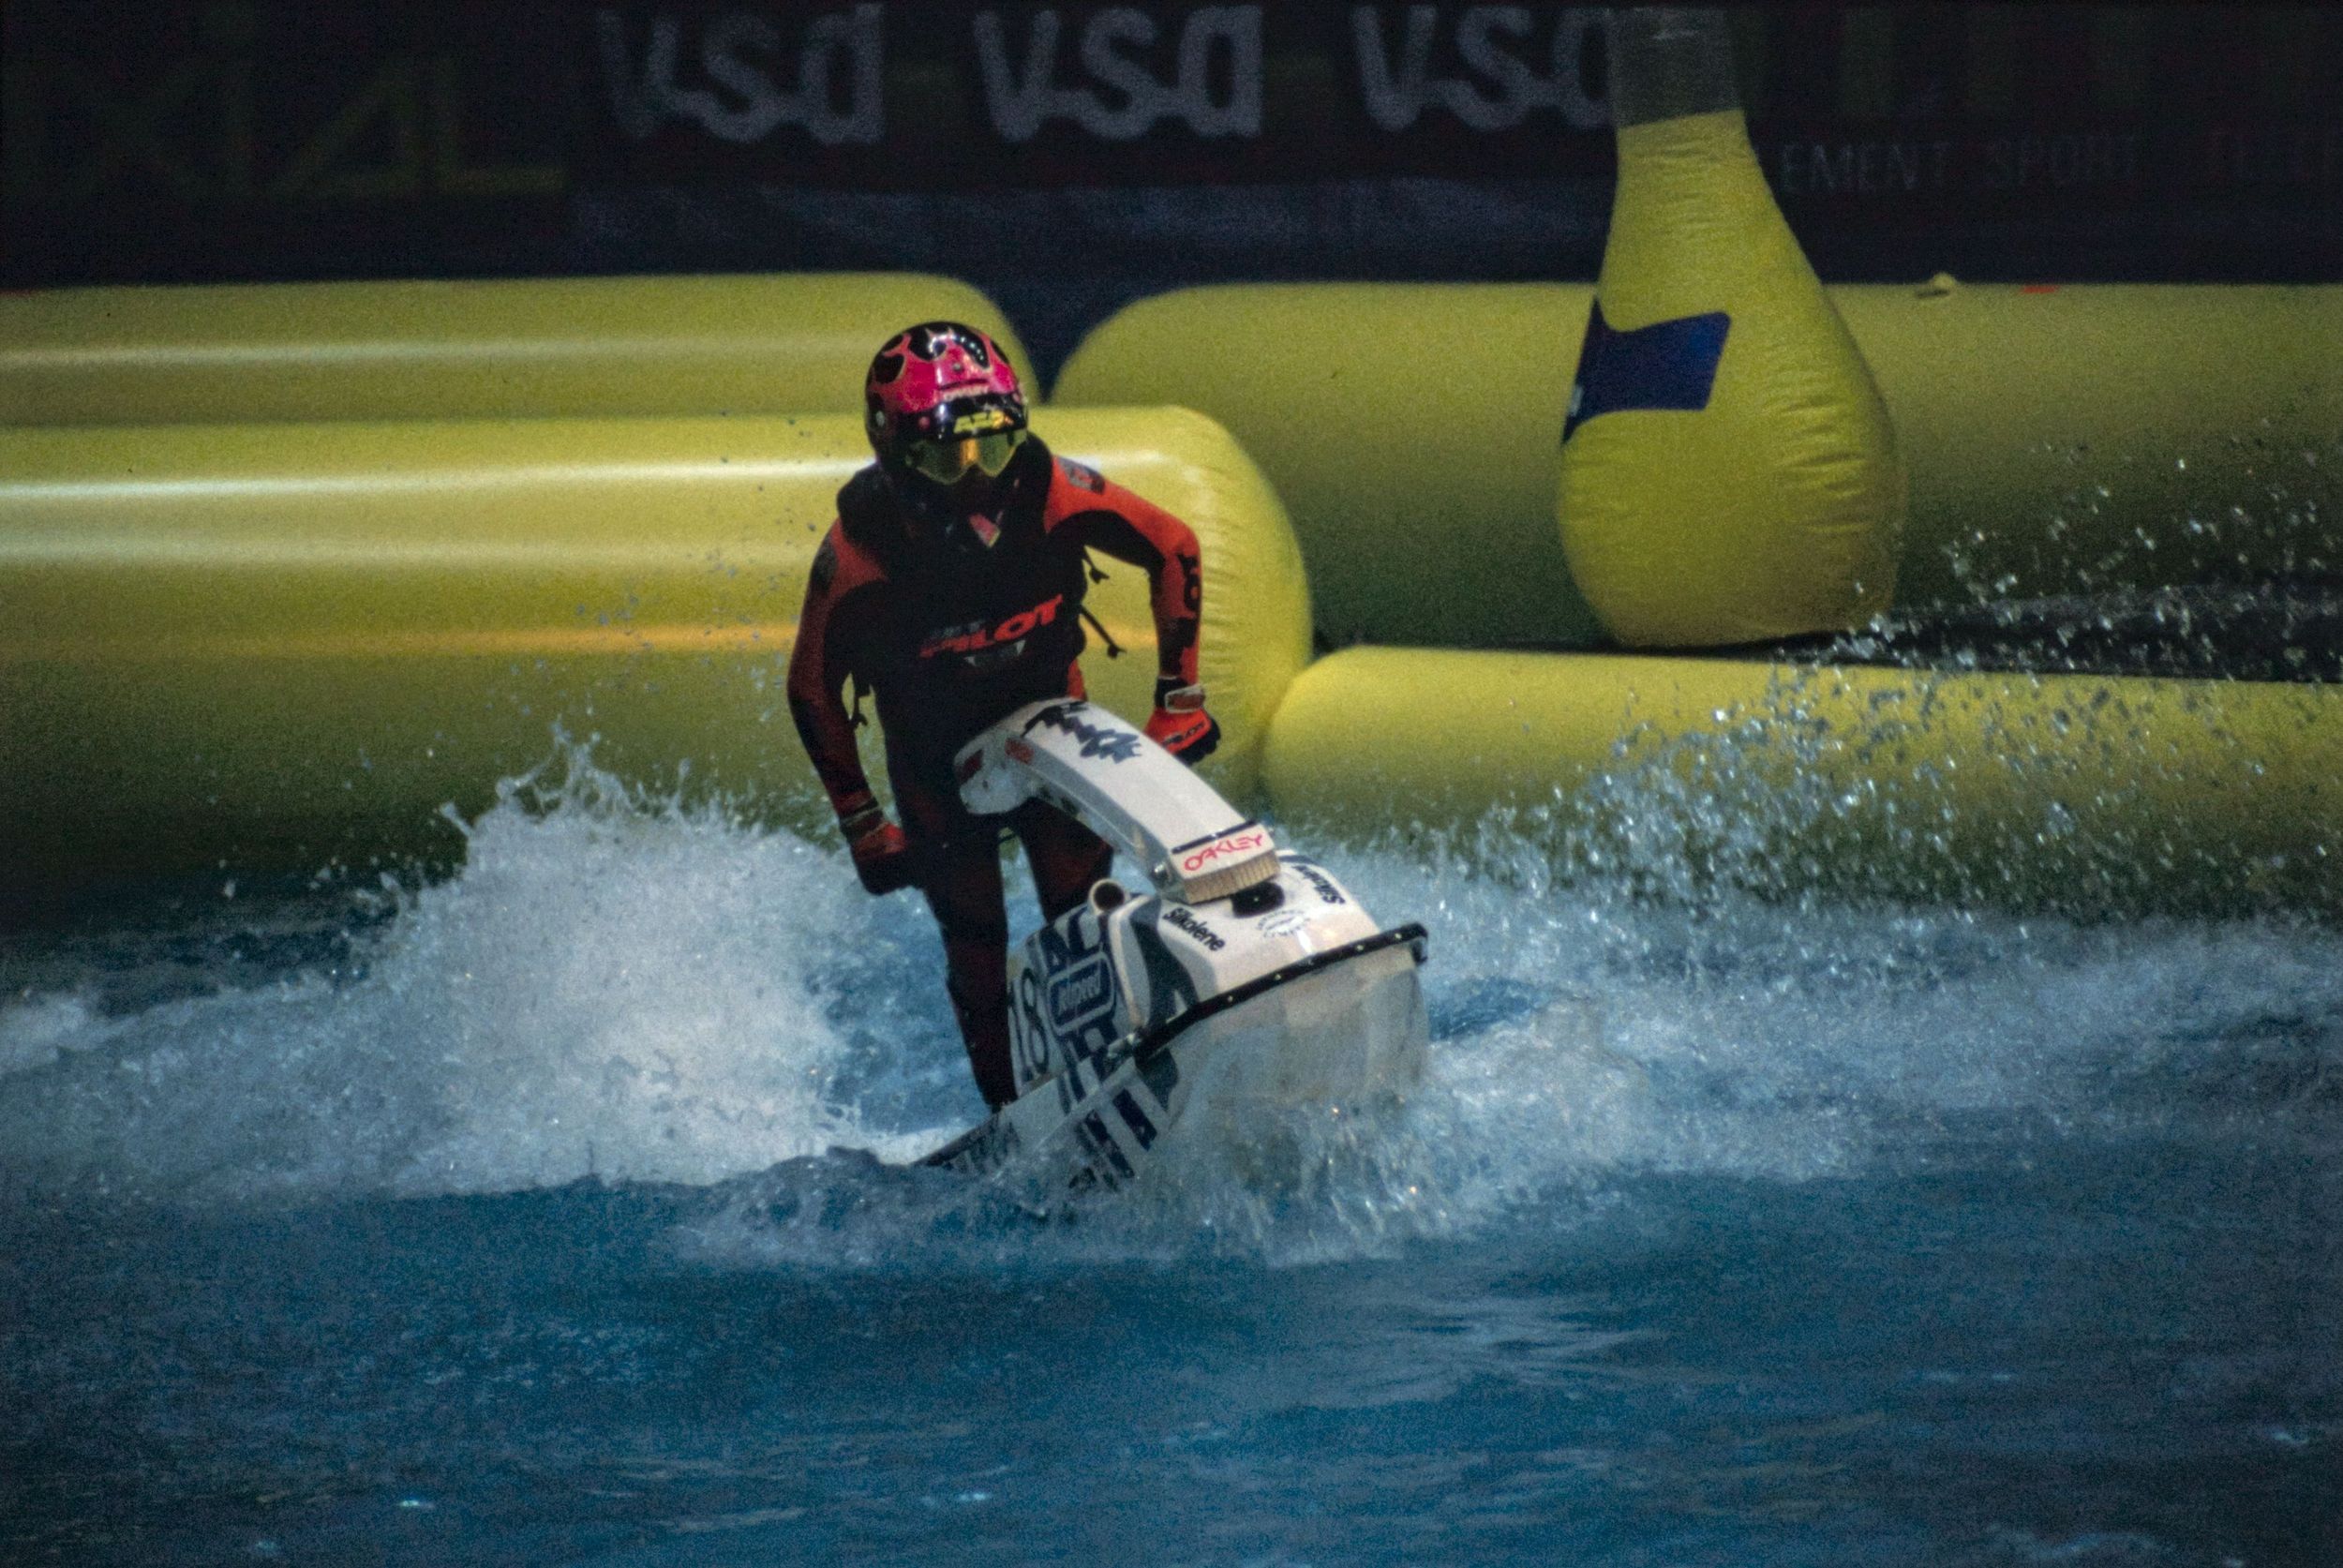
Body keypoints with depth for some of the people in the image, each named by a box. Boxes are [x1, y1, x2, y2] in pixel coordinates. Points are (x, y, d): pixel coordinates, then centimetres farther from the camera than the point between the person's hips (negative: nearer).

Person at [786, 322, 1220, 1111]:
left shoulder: (1049, 492, -26)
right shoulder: (860, 549, -29)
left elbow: (1174, 550, -9)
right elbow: (814, 690, -14)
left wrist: (1179, 698, -9)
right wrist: (862, 827, -12)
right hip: (934, 748, -1)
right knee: (977, 948, -3)